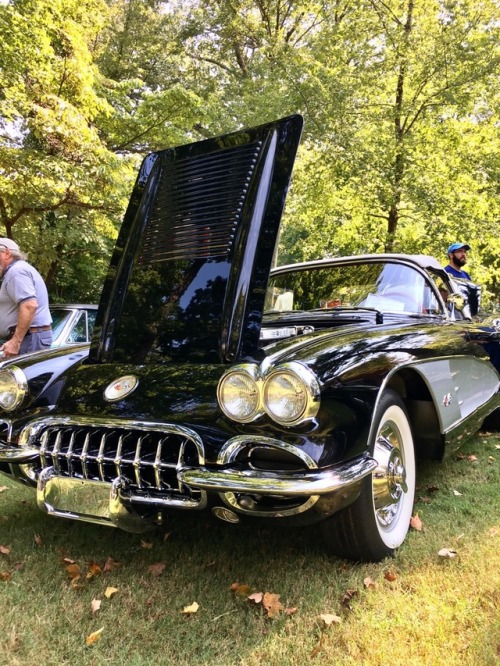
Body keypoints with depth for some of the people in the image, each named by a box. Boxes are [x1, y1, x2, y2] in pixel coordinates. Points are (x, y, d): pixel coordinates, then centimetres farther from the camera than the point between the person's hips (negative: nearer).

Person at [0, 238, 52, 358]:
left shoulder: (16, 271, -11)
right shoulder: (21, 268, 22)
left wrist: (15, 341, -27)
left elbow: (30, 306, -25)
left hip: (30, 336, -10)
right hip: (34, 335, 10)